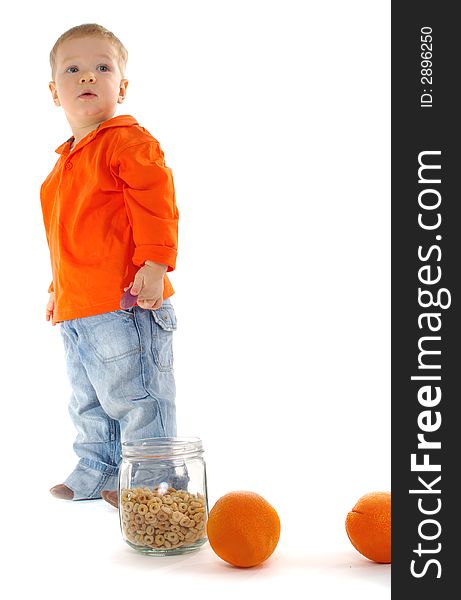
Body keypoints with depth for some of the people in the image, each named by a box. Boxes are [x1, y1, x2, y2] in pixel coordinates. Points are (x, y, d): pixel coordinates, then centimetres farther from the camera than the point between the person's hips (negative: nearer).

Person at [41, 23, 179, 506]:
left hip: (124, 304, -9)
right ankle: (95, 471, 35)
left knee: (134, 396, -1)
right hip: (76, 309, 9)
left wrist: (154, 266, -26)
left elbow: (156, 204, -18)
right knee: (88, 402, 20)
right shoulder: (66, 160, 19)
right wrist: (58, 291, 28)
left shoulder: (129, 141, -8)